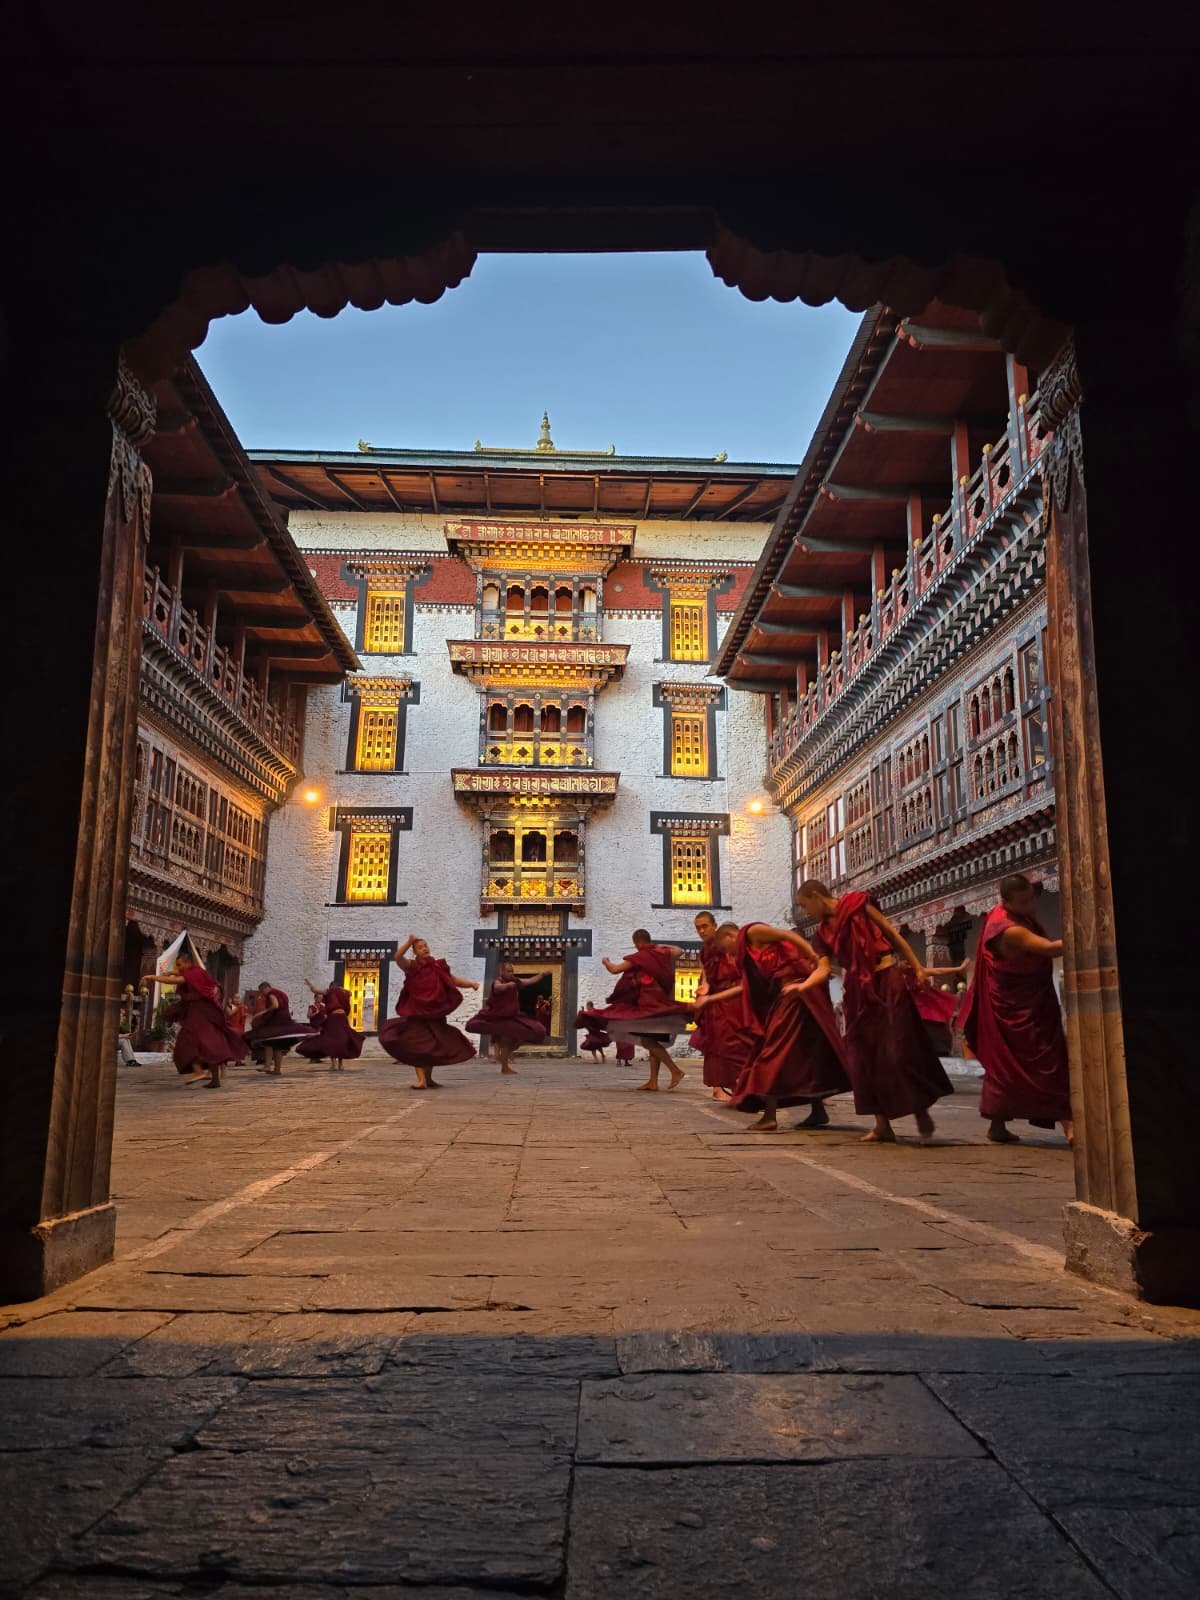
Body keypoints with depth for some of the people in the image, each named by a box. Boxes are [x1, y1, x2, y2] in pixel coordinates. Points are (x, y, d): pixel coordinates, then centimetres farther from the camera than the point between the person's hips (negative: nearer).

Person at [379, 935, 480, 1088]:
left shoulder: (438, 966, 5)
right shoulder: (411, 965, -4)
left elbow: (454, 980, 10)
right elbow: (398, 957, -23)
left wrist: (471, 983, -4)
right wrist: (409, 942, -29)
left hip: (435, 1014, 4)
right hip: (417, 1014, -4)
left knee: (435, 1046, 13)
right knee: (418, 1045, -11)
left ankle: (428, 1078, 29)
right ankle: (421, 1080, -12)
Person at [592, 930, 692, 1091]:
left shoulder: (639, 957, -7)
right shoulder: (662, 954, 13)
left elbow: (615, 969, -8)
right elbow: (679, 951, 34)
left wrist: (606, 962, 12)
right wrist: (662, 946, 35)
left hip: (649, 1003, -8)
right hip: (661, 1003, 8)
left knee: (647, 1040, -11)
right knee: (654, 1041, 10)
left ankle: (676, 1071, -20)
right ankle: (653, 1081, 9)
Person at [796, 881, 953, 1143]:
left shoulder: (856, 904, -4)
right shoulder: (823, 932, 10)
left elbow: (891, 932, -2)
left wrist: (917, 967, -6)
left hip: (887, 982, -6)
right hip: (858, 991, 6)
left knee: (898, 1051, -6)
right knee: (864, 1057, 2)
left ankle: (921, 1111, 11)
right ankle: (882, 1124, 8)